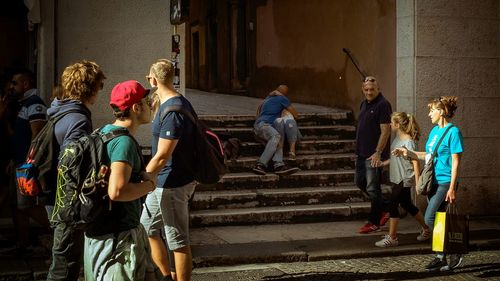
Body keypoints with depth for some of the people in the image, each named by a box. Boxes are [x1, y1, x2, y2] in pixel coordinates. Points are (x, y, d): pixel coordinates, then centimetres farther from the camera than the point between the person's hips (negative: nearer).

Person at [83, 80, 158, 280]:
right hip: (117, 236, -10)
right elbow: (117, 191, -32)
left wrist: (141, 176, 11)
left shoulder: (105, 132, 11)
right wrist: (149, 185, -14)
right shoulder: (124, 141, -21)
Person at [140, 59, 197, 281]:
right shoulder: (180, 103, 8)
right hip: (164, 183, 11)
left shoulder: (172, 112, -23)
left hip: (173, 185, -11)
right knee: (147, 228, 20)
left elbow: (162, 156, -23)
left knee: (178, 242, 0)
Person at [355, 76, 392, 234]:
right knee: (360, 182, 17)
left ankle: (374, 222, 8)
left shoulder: (383, 105, -14)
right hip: (362, 152, 9)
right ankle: (383, 210, 29)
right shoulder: (364, 104, 12)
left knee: (372, 188, -3)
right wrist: (359, 149, 18)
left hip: (374, 155, -9)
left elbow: (385, 131, -19)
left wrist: (378, 153, -23)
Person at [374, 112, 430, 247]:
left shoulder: (408, 142, -19)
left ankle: (392, 237, 0)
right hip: (398, 178, 9)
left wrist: (418, 182, -23)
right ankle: (426, 229, 32)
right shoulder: (397, 139, 8)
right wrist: (383, 163, 19)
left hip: (405, 179, -9)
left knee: (393, 204, -7)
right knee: (407, 205, 17)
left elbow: (415, 162, -21)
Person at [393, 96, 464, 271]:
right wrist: (408, 153, 11)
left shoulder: (453, 132, -11)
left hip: (445, 182, -8)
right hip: (433, 181, 8)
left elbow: (455, 162, -14)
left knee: (430, 219, -14)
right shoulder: (434, 131, 14)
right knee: (436, 221, 9)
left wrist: (452, 188, -18)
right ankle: (441, 258, 16)